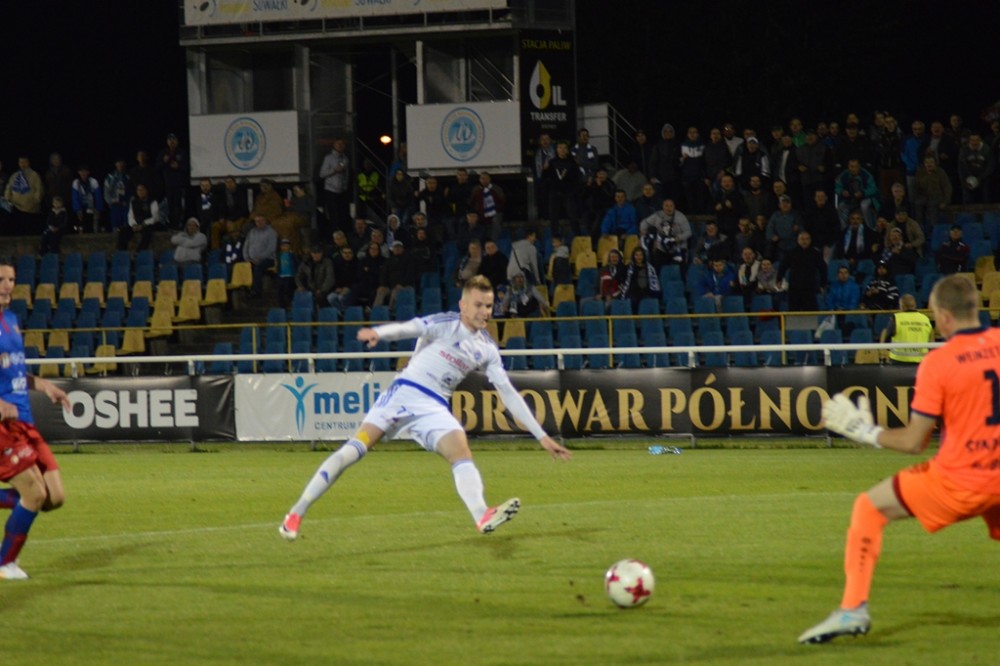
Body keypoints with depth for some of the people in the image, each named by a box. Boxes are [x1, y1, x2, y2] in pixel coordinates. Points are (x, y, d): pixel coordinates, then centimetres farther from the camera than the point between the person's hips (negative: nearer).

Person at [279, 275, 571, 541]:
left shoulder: (487, 349, 11)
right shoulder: (445, 324, -4)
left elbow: (508, 393, 15)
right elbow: (407, 328, -22)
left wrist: (541, 436, 12)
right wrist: (377, 332, -45)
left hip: (434, 408, 4)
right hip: (404, 392, -4)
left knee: (461, 450, -23)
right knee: (355, 448, -14)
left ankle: (482, 517, -45)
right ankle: (297, 513, -7)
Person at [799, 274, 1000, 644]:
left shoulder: (937, 363, -13)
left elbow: (914, 442, -9)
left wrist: (866, 432, 5)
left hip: (958, 480, -5)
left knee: (869, 508, 12)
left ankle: (853, 608, 5)